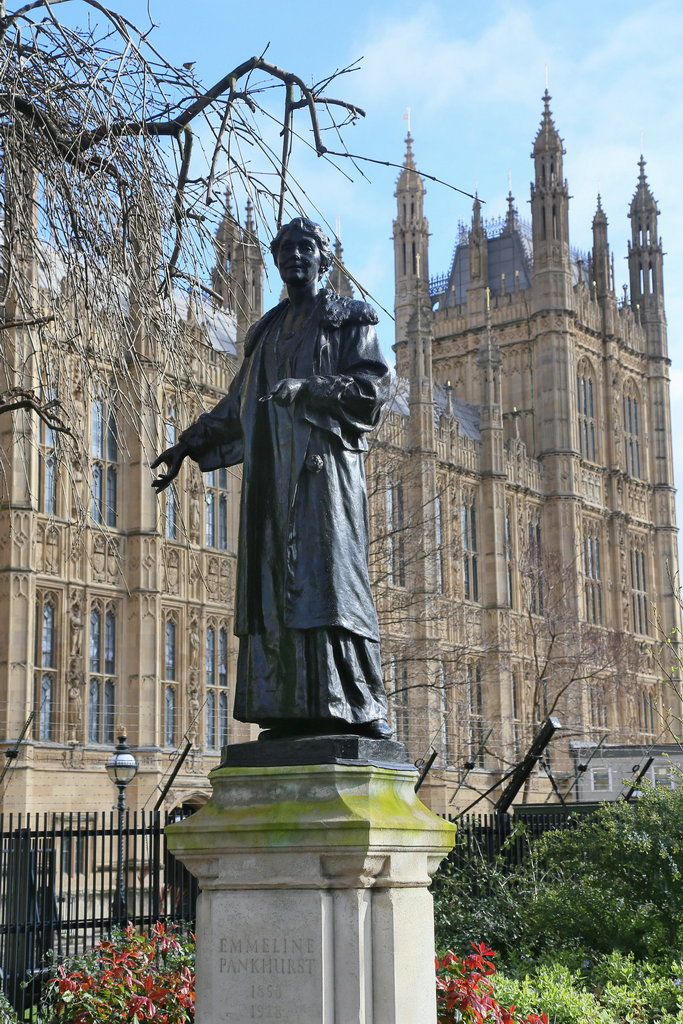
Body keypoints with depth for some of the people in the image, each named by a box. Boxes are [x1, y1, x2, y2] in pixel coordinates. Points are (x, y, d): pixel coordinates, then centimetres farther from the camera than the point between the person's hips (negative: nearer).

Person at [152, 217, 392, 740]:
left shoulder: (350, 318, 10)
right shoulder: (268, 330, 26)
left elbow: (373, 387, -4)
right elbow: (236, 405, 28)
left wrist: (305, 389, -17)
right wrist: (188, 445, 22)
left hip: (324, 466, -6)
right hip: (272, 472, 6)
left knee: (328, 574, -16)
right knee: (276, 584, -4)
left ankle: (361, 707, -18)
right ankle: (292, 711, -6)